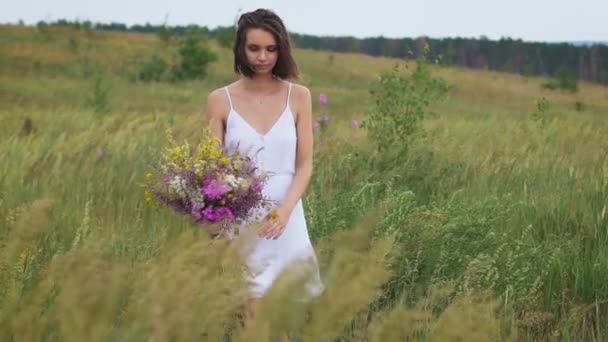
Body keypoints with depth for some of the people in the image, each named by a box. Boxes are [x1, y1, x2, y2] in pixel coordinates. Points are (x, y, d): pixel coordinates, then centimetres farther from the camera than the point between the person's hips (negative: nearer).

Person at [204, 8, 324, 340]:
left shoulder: (298, 96, 3)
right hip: (238, 222, -1)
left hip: (285, 219, 1)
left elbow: (305, 164, 2)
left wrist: (284, 210, -14)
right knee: (254, 315, -4)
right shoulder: (220, 100, 0)